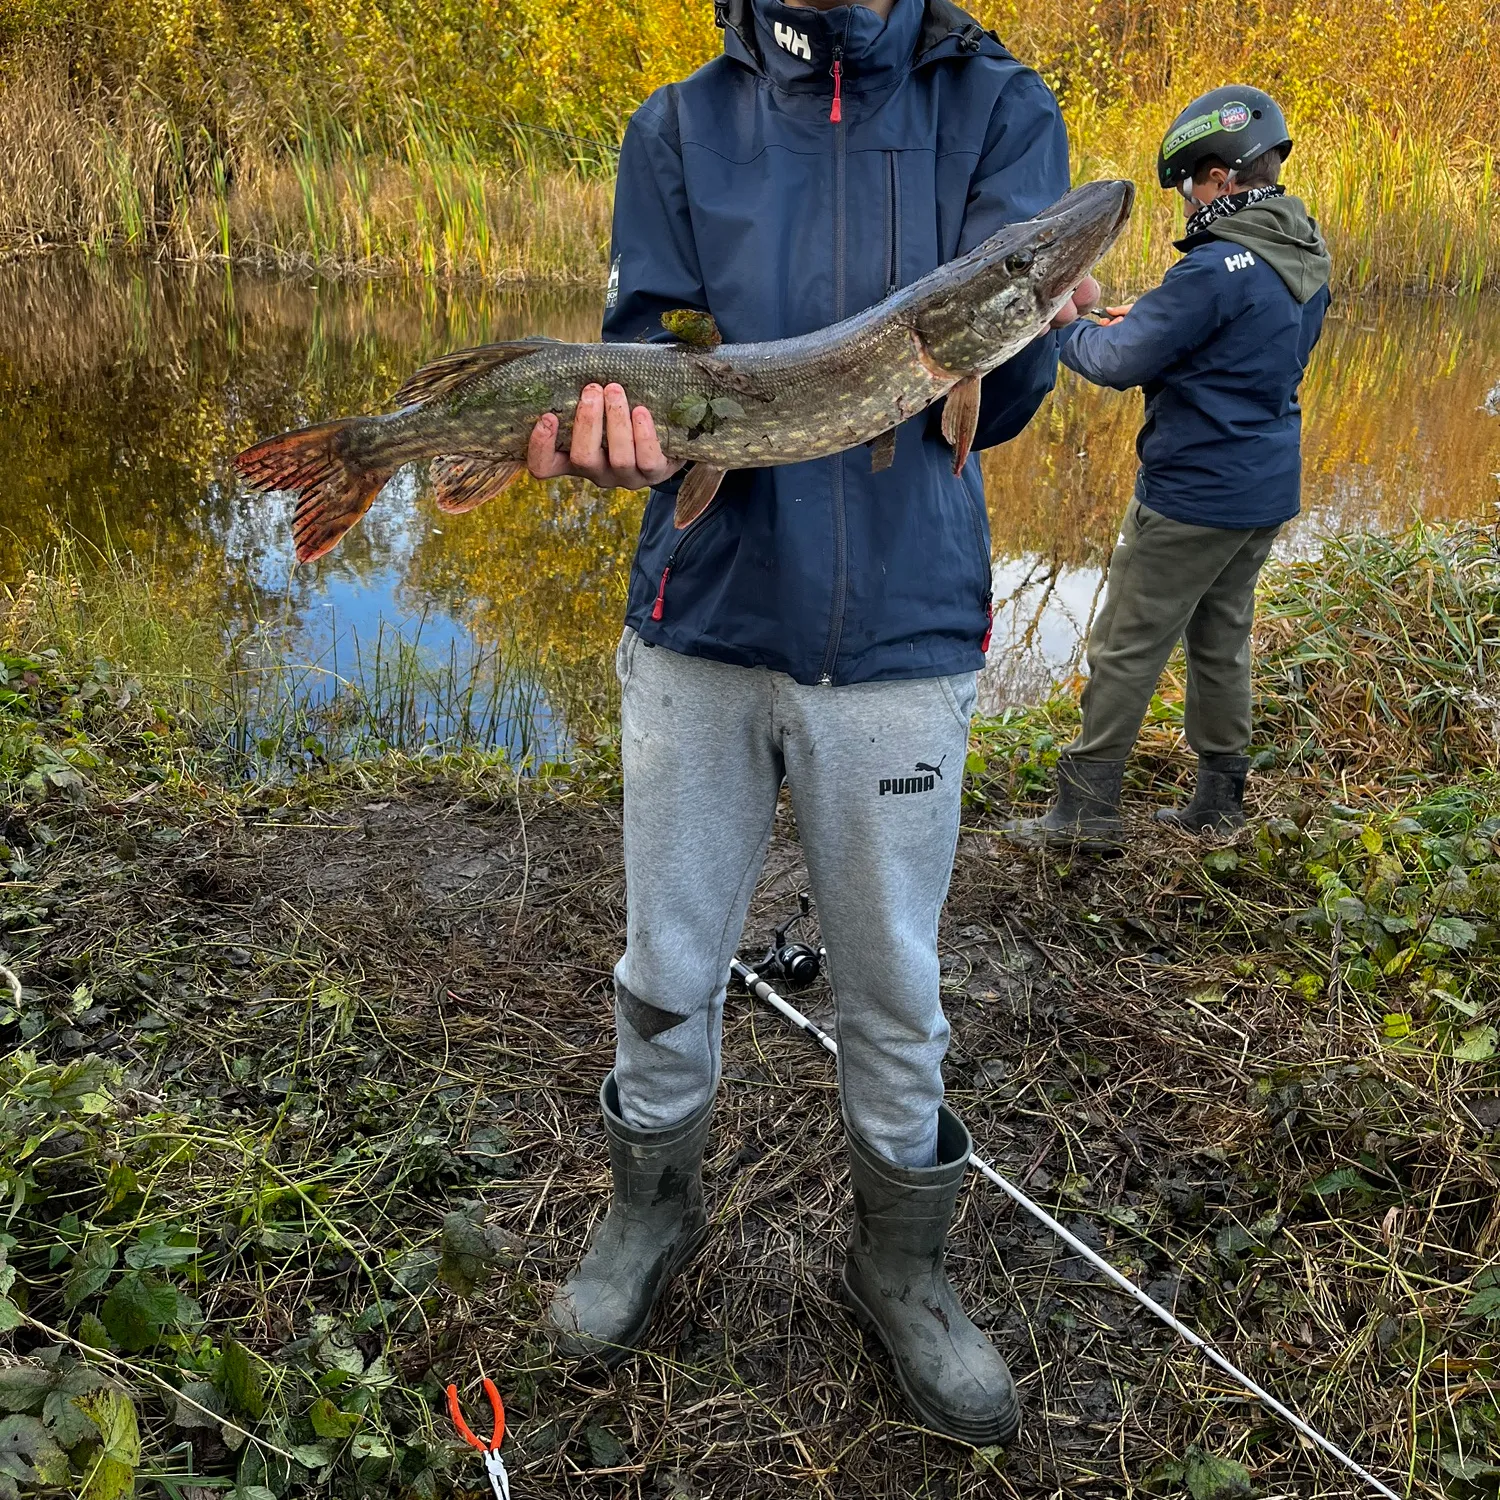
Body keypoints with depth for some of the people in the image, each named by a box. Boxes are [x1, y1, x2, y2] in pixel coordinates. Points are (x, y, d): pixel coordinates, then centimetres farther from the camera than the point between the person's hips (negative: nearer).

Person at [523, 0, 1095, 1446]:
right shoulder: (680, 127, 5)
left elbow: (992, 406, -8)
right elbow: (643, 359, -2)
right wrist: (614, 419, -25)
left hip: (902, 632, -1)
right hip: (700, 619, 1)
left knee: (895, 990, 11)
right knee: (667, 965, 13)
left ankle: (899, 1262, 35)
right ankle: (653, 1203, 40)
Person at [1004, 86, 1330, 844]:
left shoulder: (1217, 269, -22)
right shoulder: (1307, 261, 7)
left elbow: (1119, 362, -18)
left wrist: (1065, 330, 1)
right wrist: (1154, 319, 12)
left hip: (1193, 494, -9)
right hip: (1268, 490, 9)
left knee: (1127, 646, 0)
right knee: (1221, 639, 17)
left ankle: (1086, 804, 7)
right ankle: (1218, 801, 26)